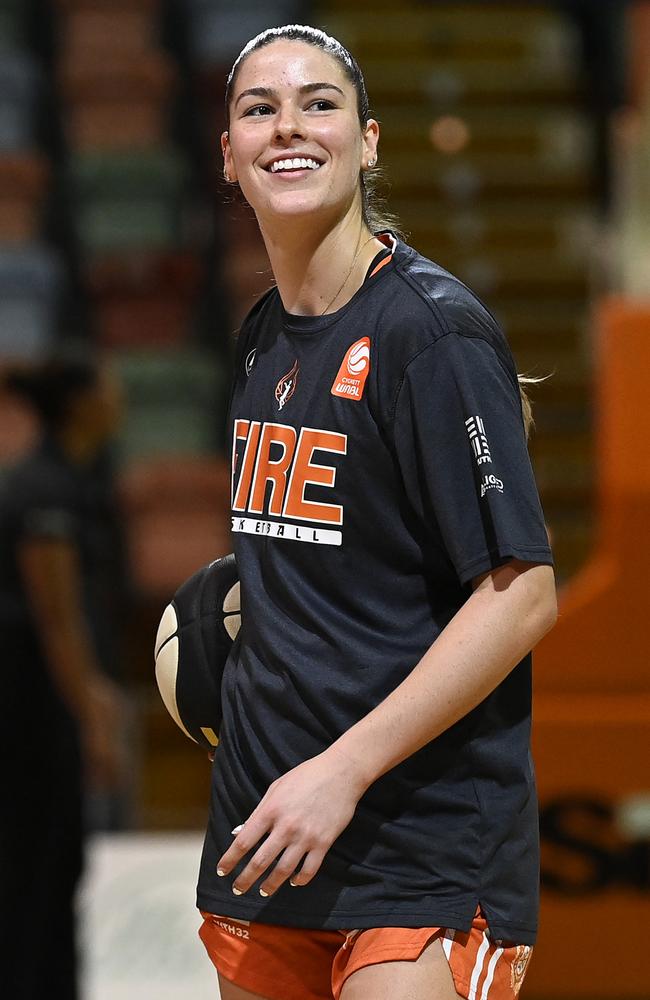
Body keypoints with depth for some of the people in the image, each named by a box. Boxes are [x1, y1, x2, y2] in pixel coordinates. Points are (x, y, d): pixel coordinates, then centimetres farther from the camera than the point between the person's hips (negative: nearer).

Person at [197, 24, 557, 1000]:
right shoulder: (263, 336, 11)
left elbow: (524, 595, -18)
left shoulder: (433, 327, -13)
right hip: (268, 822, 7)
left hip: (426, 844, -7)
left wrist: (342, 772, -21)